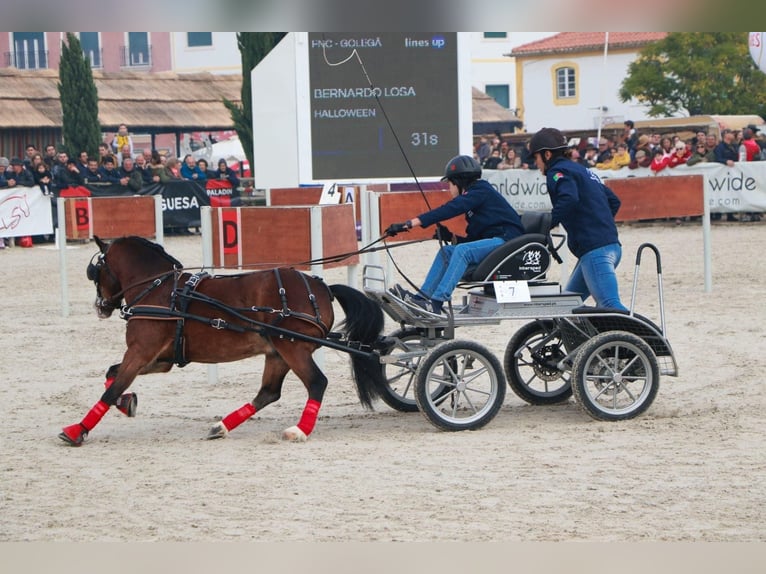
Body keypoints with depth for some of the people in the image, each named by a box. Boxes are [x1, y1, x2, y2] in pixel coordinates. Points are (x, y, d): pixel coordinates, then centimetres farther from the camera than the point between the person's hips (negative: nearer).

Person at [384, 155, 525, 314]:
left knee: (462, 251, -27)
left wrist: (409, 224, -23)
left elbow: (449, 210, -19)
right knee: (446, 251, 3)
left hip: (507, 239, -10)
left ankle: (436, 302, -35)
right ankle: (422, 297, -8)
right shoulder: (475, 195, 22)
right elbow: (472, 239, 20)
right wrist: (452, 238, 0)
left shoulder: (480, 191, -7)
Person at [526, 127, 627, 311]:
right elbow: (613, 200, 26)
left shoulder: (558, 172, -3)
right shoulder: (582, 170, 26)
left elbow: (568, 200, -24)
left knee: (610, 306, -19)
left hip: (594, 250, -10)